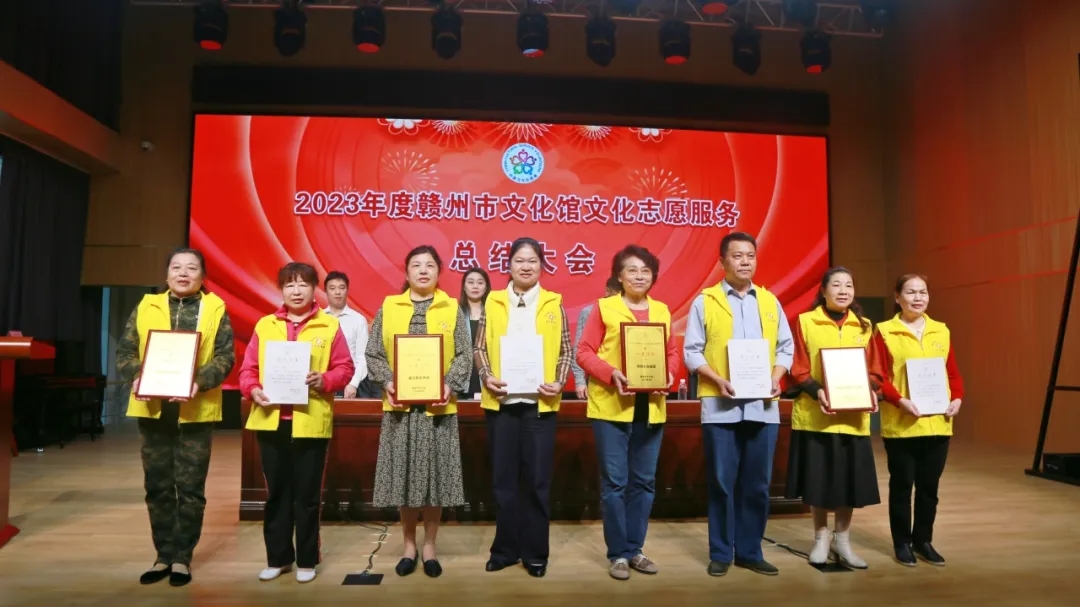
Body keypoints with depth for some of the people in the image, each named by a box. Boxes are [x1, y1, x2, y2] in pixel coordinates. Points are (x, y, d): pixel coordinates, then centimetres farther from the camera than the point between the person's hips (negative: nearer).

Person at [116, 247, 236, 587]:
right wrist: (135, 377, -12)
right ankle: (164, 556, 23)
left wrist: (200, 381, -21)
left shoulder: (215, 309, 2)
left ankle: (182, 557, 15)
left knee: (190, 487, 3)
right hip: (152, 408, 3)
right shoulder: (146, 307, 10)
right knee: (157, 485, 10)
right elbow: (125, 351, 7)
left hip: (196, 410, -3)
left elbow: (226, 357, -5)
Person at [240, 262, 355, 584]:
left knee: (307, 494, 6)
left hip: (311, 422, -2)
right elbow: (248, 367, 7)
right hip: (271, 420, 3)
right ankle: (278, 557, 26)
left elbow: (345, 368, 0)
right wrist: (252, 389, -11)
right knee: (276, 492, 12)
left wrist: (324, 380, -18)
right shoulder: (265, 326, 8)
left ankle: (307, 560, 20)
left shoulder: (330, 326, 0)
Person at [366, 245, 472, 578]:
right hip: (399, 405, 1)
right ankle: (409, 545, 23)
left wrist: (450, 385, -16)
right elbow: (373, 353, 3)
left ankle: (429, 546, 19)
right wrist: (387, 381, -13)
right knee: (404, 475, 6)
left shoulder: (453, 309, 4)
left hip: (438, 406, 0)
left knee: (435, 475, 4)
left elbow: (464, 355, 0)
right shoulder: (388, 307, 6)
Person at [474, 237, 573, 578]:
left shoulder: (553, 303, 5)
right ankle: (505, 549, 23)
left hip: (539, 402, -1)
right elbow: (481, 347, 7)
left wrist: (559, 382, -10)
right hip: (501, 400, 1)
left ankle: (535, 552, 18)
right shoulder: (493, 302, 6)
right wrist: (486, 376, -10)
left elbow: (566, 350, 5)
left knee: (537, 478, 4)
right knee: (503, 477, 8)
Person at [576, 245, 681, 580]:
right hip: (611, 405, -4)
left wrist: (668, 374, -7)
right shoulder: (603, 307, -1)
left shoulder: (662, 311, 11)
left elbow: (672, 352, 13)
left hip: (651, 407, 4)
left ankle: (635, 549, 25)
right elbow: (584, 352, -5)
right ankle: (618, 553, 13)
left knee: (644, 480, 11)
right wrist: (611, 374, -19)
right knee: (614, 481, 1)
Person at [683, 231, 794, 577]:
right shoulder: (705, 301, 1)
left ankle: (749, 551, 22)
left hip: (763, 405, 3)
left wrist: (776, 378, -6)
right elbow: (691, 351, -2)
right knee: (722, 482, 3)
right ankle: (720, 553, 16)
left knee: (757, 483, 9)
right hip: (720, 405, -3)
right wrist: (717, 380, -16)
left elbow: (785, 347, 12)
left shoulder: (770, 301, 12)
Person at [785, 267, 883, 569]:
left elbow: (875, 371, 9)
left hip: (854, 417, 3)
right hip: (814, 416, -3)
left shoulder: (864, 326, 8)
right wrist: (817, 391, -21)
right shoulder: (805, 321, -3)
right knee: (817, 479, 4)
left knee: (850, 480, 7)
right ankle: (821, 537, 23)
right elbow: (797, 370, -6)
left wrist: (871, 391, -11)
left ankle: (842, 539, 25)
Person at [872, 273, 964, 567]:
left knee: (929, 485, 12)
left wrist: (957, 398, -5)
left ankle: (923, 540, 27)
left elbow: (954, 372, 12)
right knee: (902, 484, 6)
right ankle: (902, 542, 19)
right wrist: (900, 401, -21)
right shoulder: (884, 332, -4)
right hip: (900, 424, -4)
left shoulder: (941, 331, 10)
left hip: (938, 423, 4)